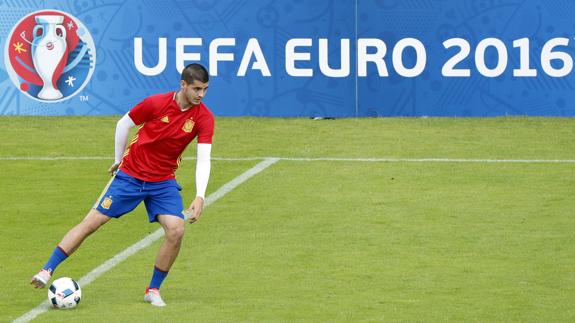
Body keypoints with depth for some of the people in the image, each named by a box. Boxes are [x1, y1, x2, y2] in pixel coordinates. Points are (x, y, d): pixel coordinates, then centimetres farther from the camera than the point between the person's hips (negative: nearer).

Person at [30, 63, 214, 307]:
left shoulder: (204, 117, -12)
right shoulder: (156, 103, -16)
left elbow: (203, 159, -17)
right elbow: (124, 124, 0)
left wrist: (200, 197, -29)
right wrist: (119, 160, 8)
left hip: (163, 182, 2)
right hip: (130, 175, -2)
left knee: (176, 230, -18)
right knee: (92, 222, -5)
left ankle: (153, 290, 0)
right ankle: (47, 271, 0)